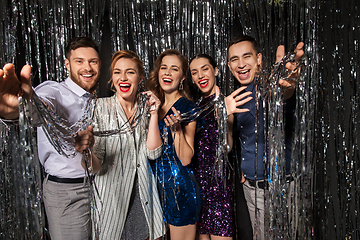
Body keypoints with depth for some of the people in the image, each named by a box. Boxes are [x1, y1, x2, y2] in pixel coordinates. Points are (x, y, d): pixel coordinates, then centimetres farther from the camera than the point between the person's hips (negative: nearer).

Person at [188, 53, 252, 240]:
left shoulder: (224, 101, -4)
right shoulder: (196, 103, 13)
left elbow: (227, 146, -18)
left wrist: (222, 114, -32)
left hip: (218, 176, -6)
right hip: (196, 174, 6)